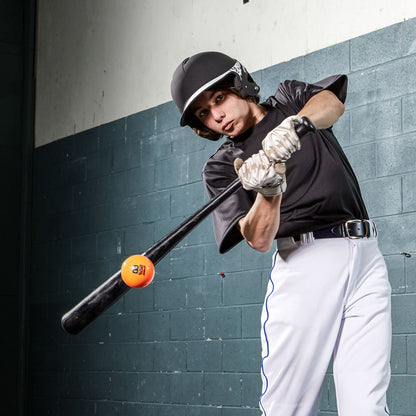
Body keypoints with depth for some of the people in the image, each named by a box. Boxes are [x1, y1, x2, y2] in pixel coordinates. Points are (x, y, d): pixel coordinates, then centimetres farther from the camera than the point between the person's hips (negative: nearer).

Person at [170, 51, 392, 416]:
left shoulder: (291, 99, 17)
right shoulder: (222, 166, 8)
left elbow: (332, 102, -6)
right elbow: (259, 240, -7)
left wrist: (296, 123, -26)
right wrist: (270, 191, -26)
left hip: (365, 254, 2)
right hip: (305, 262, -1)